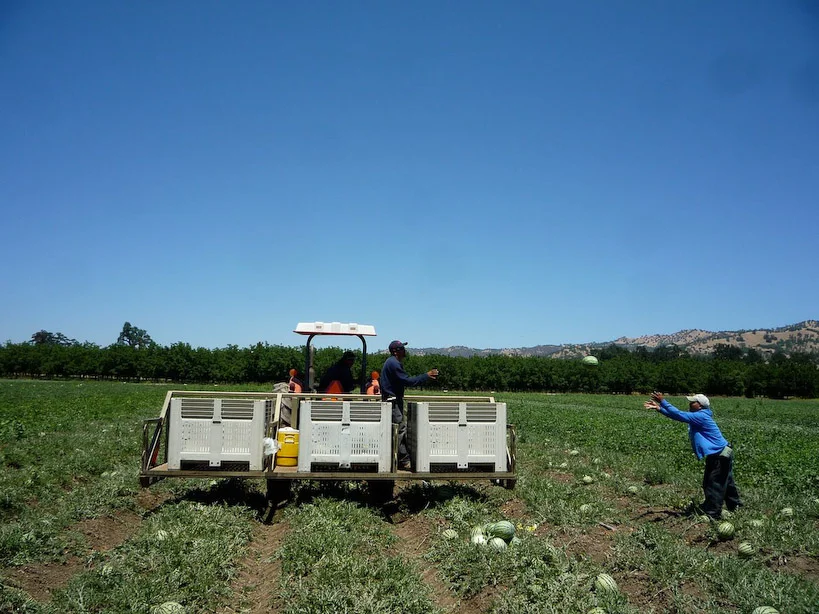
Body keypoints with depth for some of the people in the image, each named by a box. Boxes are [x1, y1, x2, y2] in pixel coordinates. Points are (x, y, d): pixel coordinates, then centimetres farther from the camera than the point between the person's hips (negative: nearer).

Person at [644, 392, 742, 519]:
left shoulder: (700, 416, -21)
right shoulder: (697, 416, 9)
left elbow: (680, 415, -27)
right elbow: (678, 416, 9)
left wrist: (663, 402, -26)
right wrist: (659, 408, 1)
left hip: (719, 456, -10)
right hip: (722, 453, 10)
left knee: (714, 485, -2)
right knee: (725, 482, 23)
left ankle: (712, 513, 6)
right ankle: (735, 505, 37)